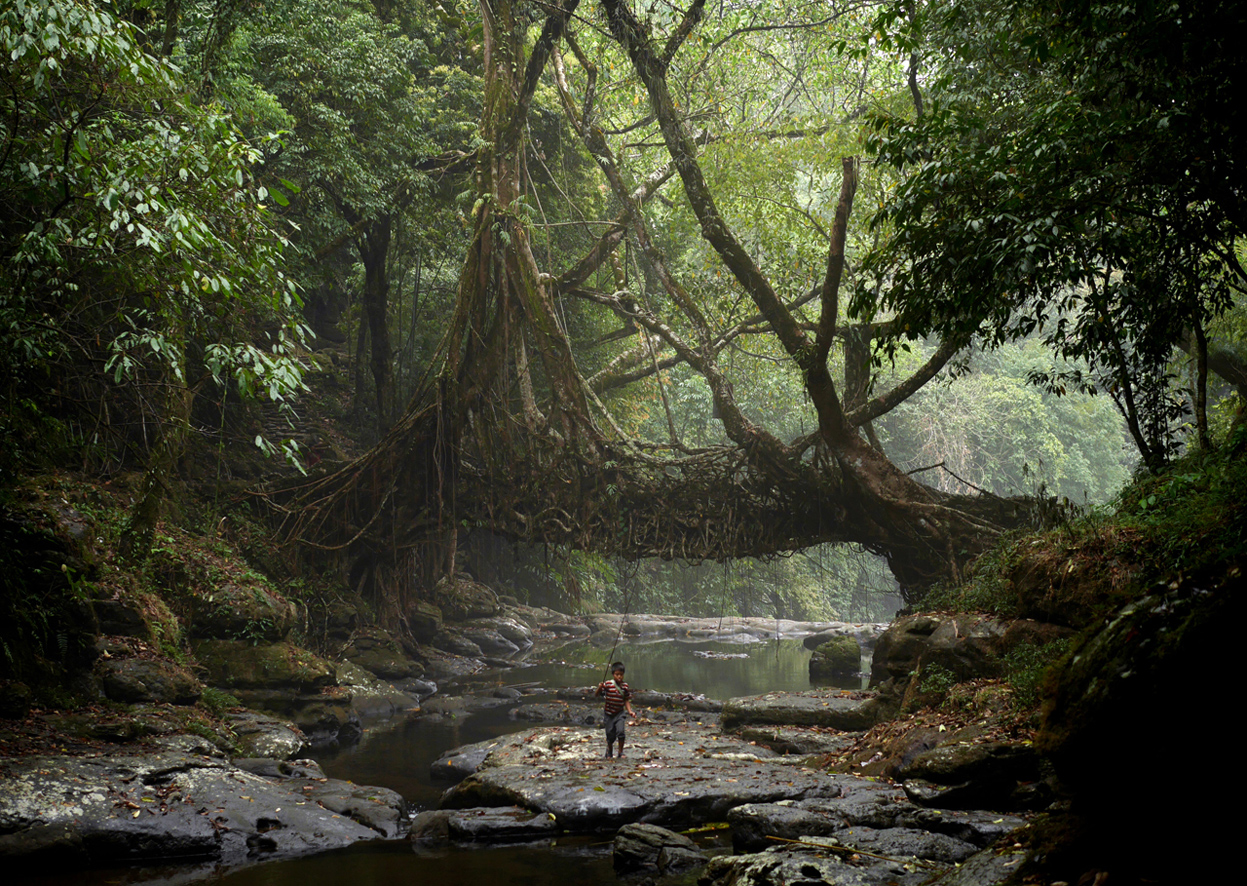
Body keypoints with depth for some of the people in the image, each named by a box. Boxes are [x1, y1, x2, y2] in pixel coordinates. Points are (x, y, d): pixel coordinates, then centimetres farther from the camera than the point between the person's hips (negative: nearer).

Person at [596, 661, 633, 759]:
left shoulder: (625, 686, -2)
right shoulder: (607, 684, -9)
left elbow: (627, 700, 5)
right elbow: (597, 695, -7)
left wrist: (630, 711, -6)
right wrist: (599, 688, -27)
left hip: (619, 713, 1)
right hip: (609, 714, -1)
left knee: (620, 731, -18)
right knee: (610, 736, 6)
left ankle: (621, 752, 1)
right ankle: (609, 750, 36)